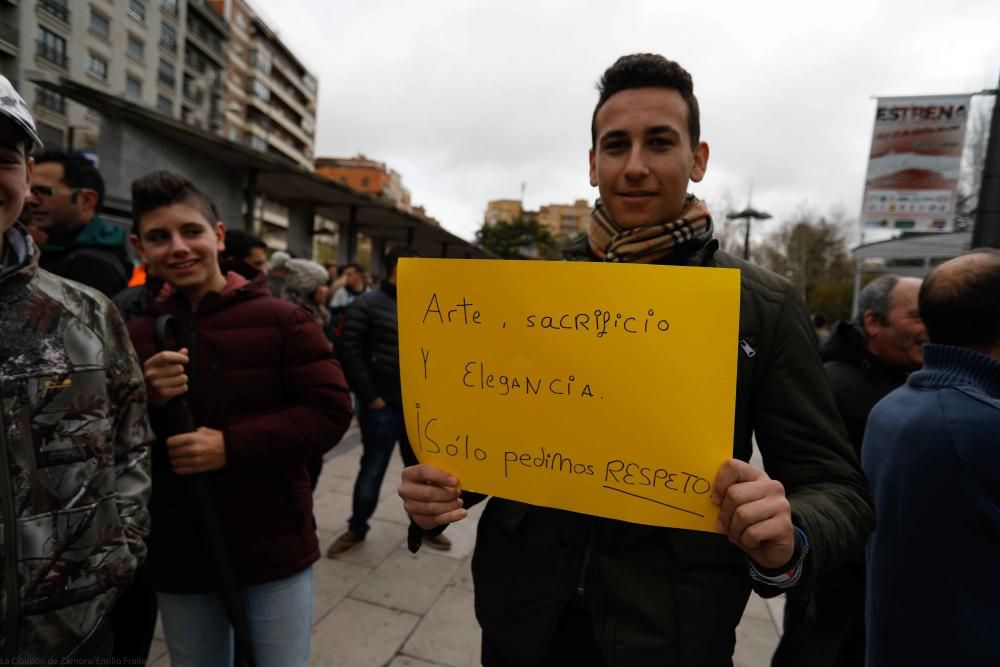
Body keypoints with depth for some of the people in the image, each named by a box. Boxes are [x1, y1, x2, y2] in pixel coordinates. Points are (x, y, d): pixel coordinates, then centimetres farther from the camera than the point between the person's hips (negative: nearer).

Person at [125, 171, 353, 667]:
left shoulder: (280, 319, -9)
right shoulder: (133, 337, 1)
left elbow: (331, 411, -14)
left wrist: (232, 445, -23)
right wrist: (145, 402, -17)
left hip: (273, 548, -3)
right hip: (177, 555, 3)